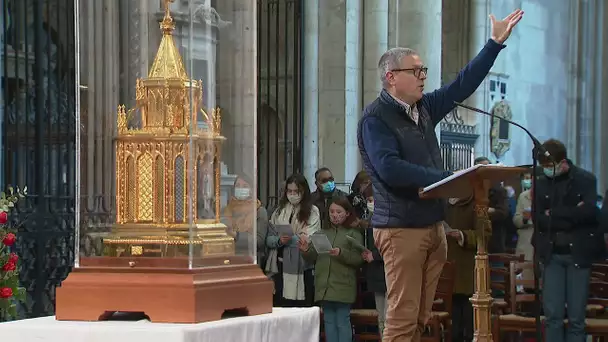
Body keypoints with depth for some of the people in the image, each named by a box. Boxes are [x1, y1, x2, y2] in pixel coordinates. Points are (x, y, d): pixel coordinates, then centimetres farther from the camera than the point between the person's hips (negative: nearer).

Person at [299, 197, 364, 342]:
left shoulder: (353, 234, 1)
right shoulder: (323, 233, 14)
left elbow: (358, 259, -9)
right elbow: (314, 258, 14)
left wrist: (341, 253, -23)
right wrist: (306, 250, -6)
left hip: (342, 286, -5)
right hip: (324, 286, 5)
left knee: (342, 322, -3)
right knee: (329, 321, 8)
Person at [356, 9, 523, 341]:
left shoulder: (423, 108, 11)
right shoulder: (375, 118, -12)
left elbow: (462, 86, 17)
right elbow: (390, 169, -24)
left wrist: (495, 42, 13)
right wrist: (447, 178, -22)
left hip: (433, 225, 8)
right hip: (401, 229, -8)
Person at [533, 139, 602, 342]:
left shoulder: (586, 180, -1)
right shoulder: (540, 183, 6)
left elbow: (589, 212, -16)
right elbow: (537, 218, -4)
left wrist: (553, 214, -11)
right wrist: (572, 216, -12)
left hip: (578, 254, -2)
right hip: (552, 255, 2)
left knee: (576, 317, 0)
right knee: (552, 315, -1)